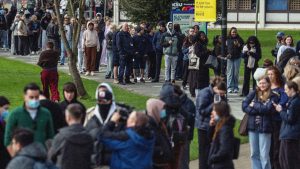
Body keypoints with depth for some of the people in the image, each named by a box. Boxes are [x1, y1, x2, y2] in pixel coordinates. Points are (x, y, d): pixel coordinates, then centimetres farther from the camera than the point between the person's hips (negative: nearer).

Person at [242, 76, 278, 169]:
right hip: (252, 126, 4)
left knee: (264, 155, -4)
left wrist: (254, 105, -6)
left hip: (265, 128, -4)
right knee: (254, 154, 10)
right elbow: (244, 106, -2)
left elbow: (268, 109, -15)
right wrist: (259, 110, -12)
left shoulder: (273, 96, -1)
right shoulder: (253, 93, 7)